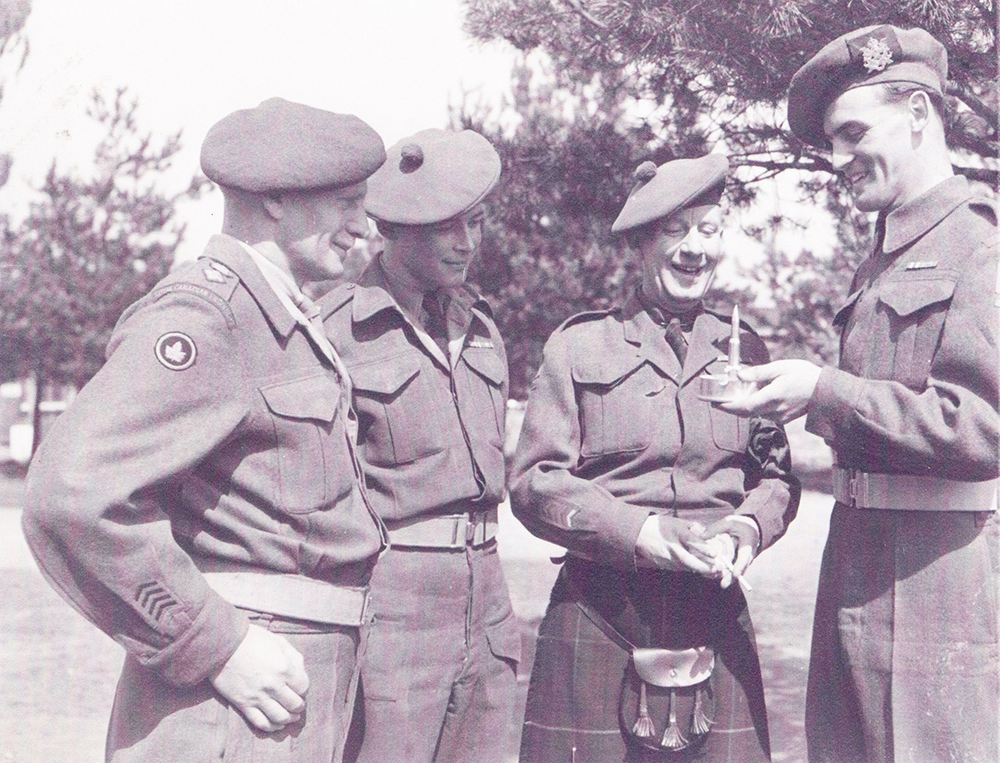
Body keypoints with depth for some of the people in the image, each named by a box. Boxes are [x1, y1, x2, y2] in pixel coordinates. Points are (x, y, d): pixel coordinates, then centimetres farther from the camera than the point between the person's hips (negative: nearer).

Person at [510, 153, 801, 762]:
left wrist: (747, 528, -8)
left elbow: (779, 476, 14)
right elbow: (534, 481, -2)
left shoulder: (744, 350, 12)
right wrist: (638, 532, -15)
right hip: (598, 624, -3)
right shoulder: (581, 344, 2)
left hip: (716, 619, 3)